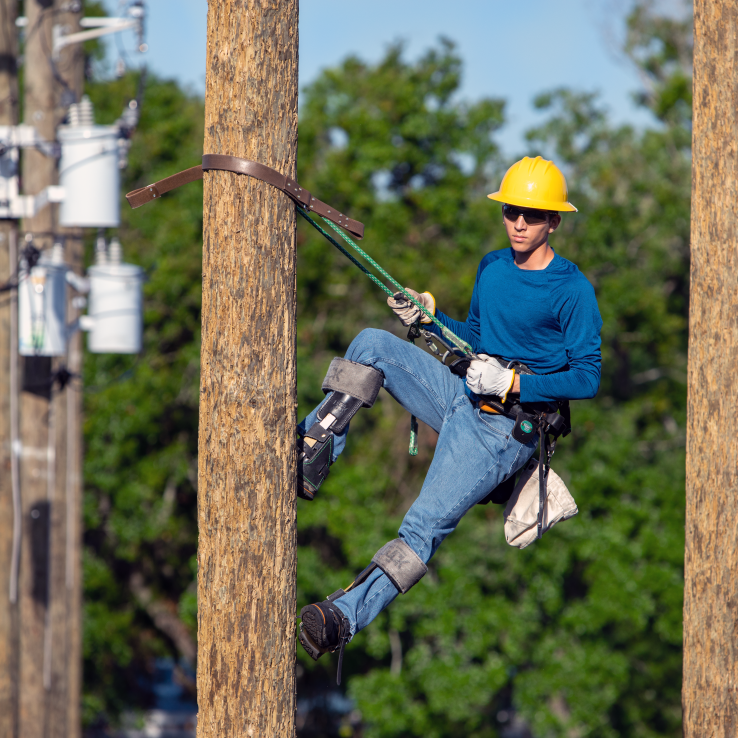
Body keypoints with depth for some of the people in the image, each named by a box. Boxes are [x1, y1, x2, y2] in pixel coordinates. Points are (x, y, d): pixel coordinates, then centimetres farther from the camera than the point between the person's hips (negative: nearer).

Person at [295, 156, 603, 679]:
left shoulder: (573, 291, -9)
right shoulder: (492, 267, 12)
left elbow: (588, 379, -11)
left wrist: (514, 383, -19)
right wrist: (429, 316, 5)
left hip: (505, 429, -7)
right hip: (461, 395, 7)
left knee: (428, 522, -23)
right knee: (372, 344, -11)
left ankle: (346, 616, -31)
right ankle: (313, 452, -14)